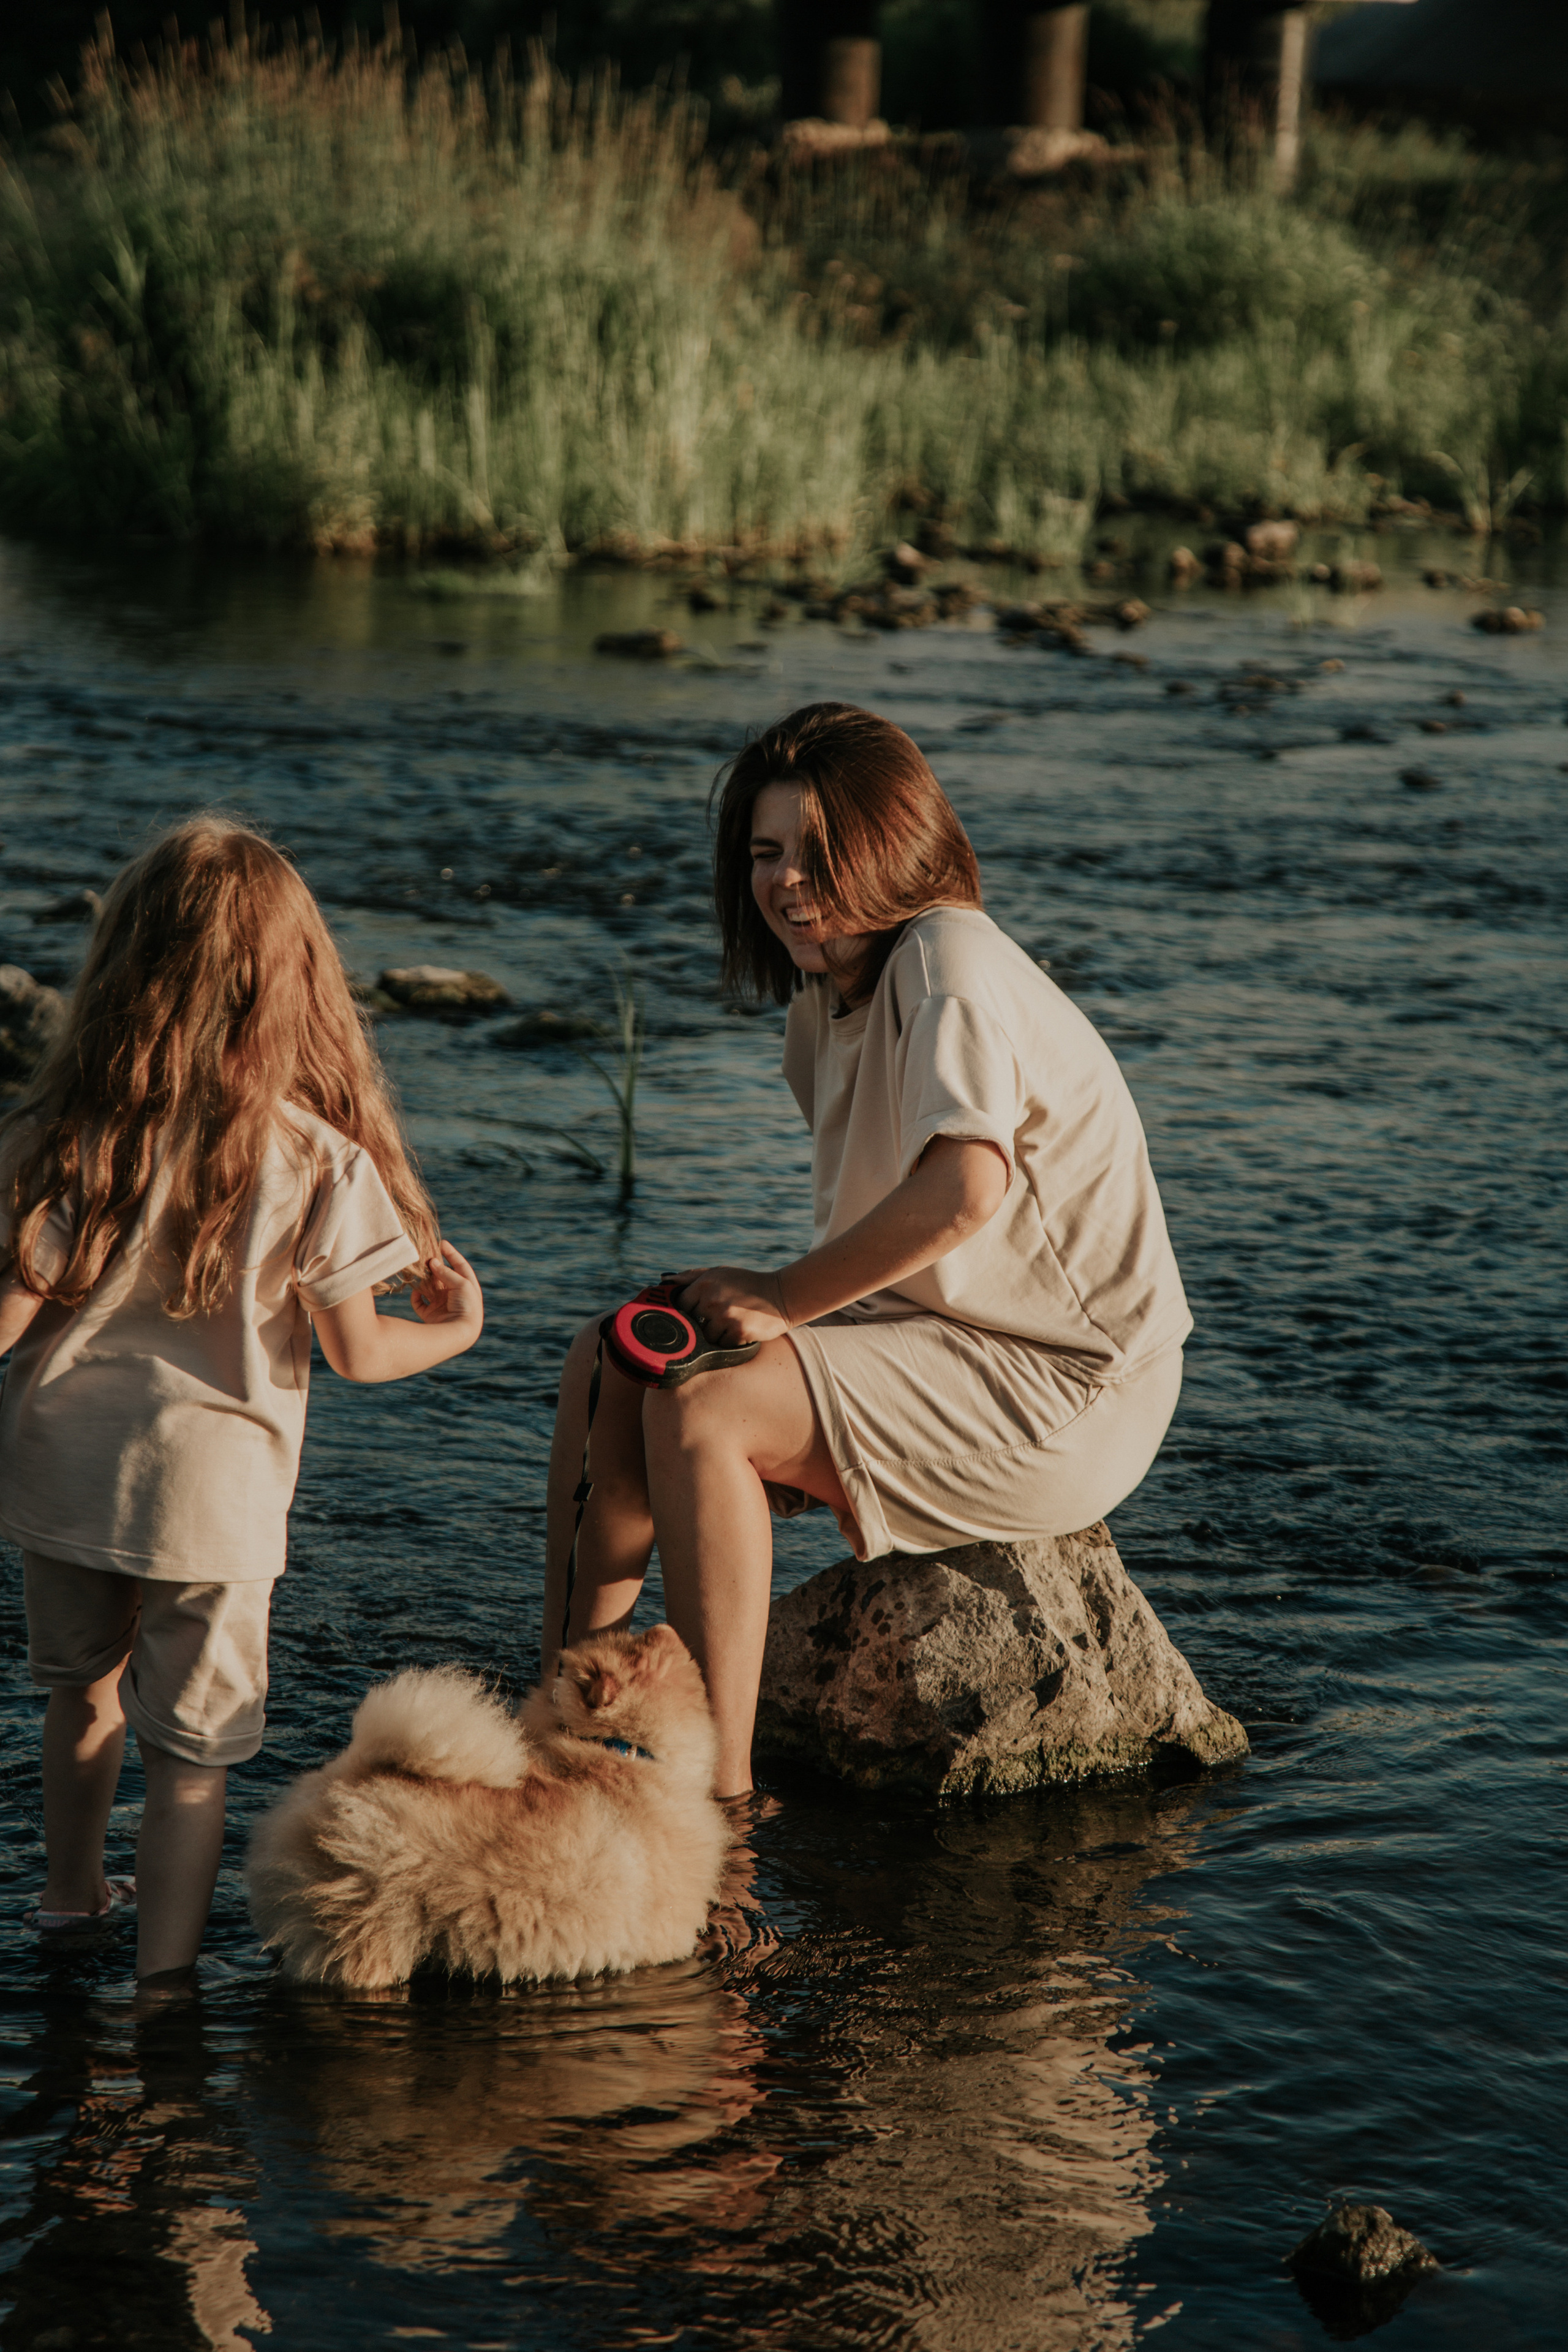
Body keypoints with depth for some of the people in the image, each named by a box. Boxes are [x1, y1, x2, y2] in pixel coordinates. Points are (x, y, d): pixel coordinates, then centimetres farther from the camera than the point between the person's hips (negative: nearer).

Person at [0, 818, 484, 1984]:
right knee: (192, 1753, 9)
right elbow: (355, 1349, -9)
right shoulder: (315, 1159, -15)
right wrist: (455, 1330, 11)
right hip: (211, 1494, -3)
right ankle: (163, 1976, 10)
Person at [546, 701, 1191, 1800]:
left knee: (699, 1411, -24)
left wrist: (785, 1298, -22)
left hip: (1058, 1391, -10)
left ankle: (720, 1790, -18)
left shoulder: (951, 961, -18)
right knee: (607, 1365, 2)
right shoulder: (826, 1008, 11)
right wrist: (782, 1300, -5)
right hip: (945, 1336, 10)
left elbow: (961, 1190, -33)